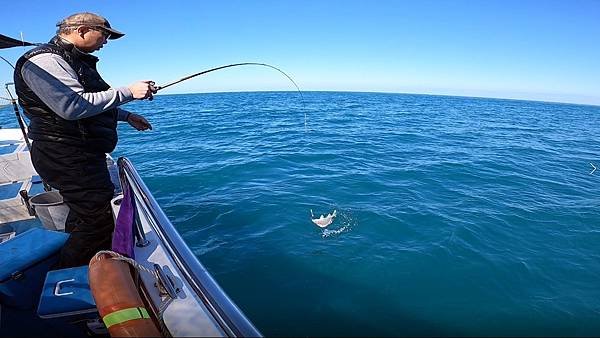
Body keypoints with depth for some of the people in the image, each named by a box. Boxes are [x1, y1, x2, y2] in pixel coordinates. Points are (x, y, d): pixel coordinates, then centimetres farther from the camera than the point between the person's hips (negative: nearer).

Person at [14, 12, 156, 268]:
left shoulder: (77, 60, 20)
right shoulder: (44, 61, -15)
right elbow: (73, 107, -29)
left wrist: (127, 116, 22)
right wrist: (128, 92, -26)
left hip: (84, 154, 11)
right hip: (67, 157, -11)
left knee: (85, 217, 22)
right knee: (98, 222, -11)